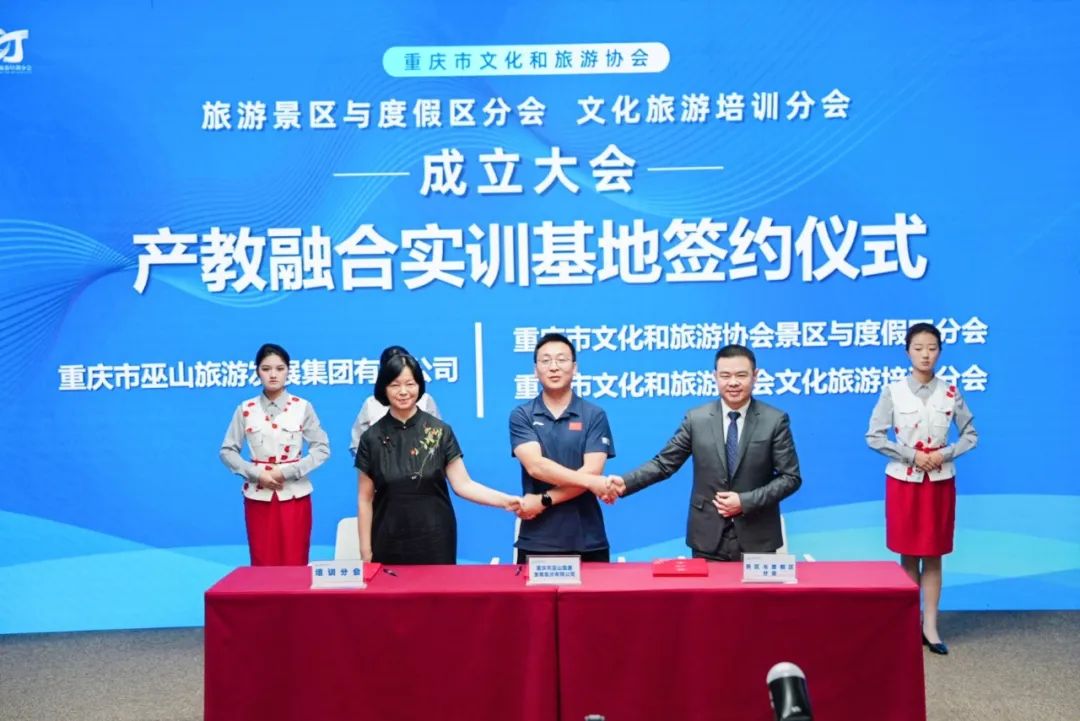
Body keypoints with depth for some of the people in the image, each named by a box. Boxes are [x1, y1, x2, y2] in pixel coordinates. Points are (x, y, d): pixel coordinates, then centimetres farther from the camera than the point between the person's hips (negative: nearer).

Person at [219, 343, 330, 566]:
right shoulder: (245, 409, 2)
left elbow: (322, 449, -2)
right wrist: (256, 474, -10)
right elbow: (227, 451, 4)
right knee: (263, 567, 4)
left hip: (294, 496, -1)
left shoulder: (302, 407, -2)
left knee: (295, 566, 0)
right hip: (258, 497, 1)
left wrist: (288, 471, -12)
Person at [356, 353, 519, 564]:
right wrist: (365, 550, 1)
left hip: (435, 541, -1)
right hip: (389, 543, 1)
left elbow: (463, 484, -5)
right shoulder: (371, 438, 1)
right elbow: (365, 499, 4)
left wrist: (505, 500, -19)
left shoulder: (440, 432, -1)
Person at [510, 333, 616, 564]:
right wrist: (589, 482, -19)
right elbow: (536, 466, -11)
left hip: (587, 541, 0)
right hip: (536, 541, 0)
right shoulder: (521, 415, 3)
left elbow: (592, 471, -8)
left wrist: (544, 500, -14)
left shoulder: (594, 415, 3)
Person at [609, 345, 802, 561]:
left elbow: (790, 477, -3)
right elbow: (664, 463, 2)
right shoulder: (696, 419, 2)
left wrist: (746, 501, -14)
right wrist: (625, 483, -14)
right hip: (708, 539, 1)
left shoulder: (775, 420, -2)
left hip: (757, 539, -1)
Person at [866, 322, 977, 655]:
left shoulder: (950, 393, 0)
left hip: (940, 481, 1)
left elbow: (971, 434, 5)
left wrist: (945, 454, -11)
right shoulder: (893, 392, -6)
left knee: (933, 555, 4)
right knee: (909, 555, 5)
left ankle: (930, 625, 8)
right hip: (904, 481, -1)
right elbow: (874, 437, -7)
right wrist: (912, 455, -14)